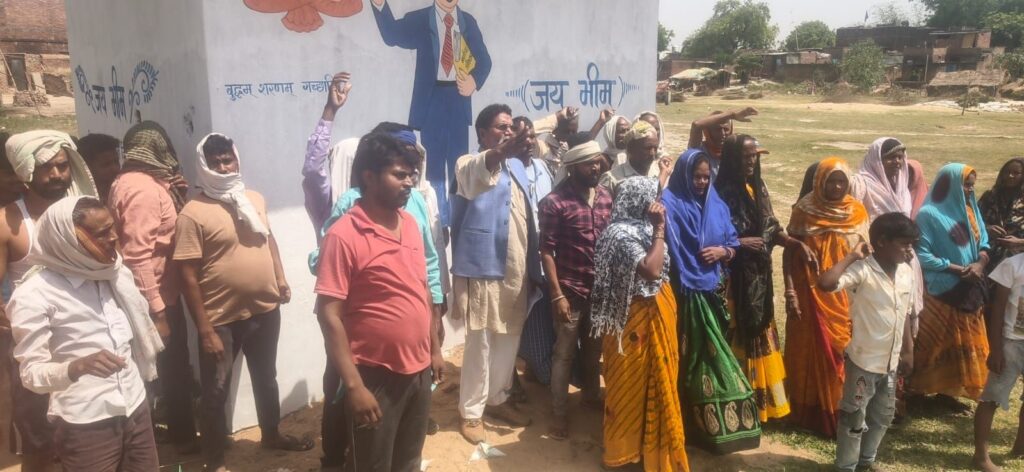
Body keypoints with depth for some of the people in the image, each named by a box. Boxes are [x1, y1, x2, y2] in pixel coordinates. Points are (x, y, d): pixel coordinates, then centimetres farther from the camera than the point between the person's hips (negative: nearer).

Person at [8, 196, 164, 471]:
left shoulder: (115, 275, 8)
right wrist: (77, 367, -29)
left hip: (136, 410, 5)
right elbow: (32, 374, -13)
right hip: (84, 425, -5)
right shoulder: (35, 295, -11)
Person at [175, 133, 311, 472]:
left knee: (266, 378, 24)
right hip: (222, 318, -6)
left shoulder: (254, 199, 4)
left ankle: (271, 434, 46)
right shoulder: (194, 213, -15)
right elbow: (188, 276, -16)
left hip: (266, 309, 6)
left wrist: (280, 279, 10)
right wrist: (205, 329, -17)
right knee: (216, 391, 7)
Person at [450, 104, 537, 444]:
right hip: (484, 269, -7)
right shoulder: (469, 165, -6)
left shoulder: (517, 167, 15)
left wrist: (533, 269, 17)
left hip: (517, 270, 7)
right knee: (480, 344, -2)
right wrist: (500, 153, -56)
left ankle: (497, 399, 31)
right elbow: (481, 169, -33)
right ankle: (471, 412, 11)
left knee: (509, 340, 15)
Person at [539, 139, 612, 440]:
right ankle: (559, 413, 16)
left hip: (601, 288, 5)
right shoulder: (555, 202, -13)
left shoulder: (606, 196, 3)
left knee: (594, 348, 20)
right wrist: (557, 294, -16)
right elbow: (546, 251, -13)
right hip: (570, 290, -5)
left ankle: (591, 396, 40)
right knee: (564, 353, 5)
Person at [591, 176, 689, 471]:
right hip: (636, 320, -10)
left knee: (650, 383, 20)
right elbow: (651, 270, -32)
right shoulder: (622, 233, -21)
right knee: (632, 383, 5)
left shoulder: (640, 227, 8)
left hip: (653, 316, 10)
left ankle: (642, 444, 36)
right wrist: (659, 229, -25)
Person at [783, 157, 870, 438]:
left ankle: (841, 416, 17)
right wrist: (790, 292, -12)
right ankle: (810, 414, 19)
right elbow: (789, 253, -4)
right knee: (811, 353, 7)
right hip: (811, 296, -2)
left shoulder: (857, 211, 3)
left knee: (844, 356, 5)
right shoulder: (804, 210, -5)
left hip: (845, 298, 2)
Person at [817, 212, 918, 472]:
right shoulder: (862, 270, -21)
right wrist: (852, 256, -28)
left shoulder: (907, 272, 2)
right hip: (864, 361, -7)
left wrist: (905, 352, 15)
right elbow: (825, 283, -38)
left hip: (891, 363, 7)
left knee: (883, 416, 21)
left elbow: (904, 316, 12)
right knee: (855, 418, 6)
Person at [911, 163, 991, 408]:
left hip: (969, 289, 7)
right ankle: (919, 391, 16)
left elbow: (984, 242, 9)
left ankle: (948, 391, 24)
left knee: (962, 342, 13)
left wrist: (979, 263, -12)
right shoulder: (929, 214, -15)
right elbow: (922, 255, -19)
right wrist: (957, 269, -20)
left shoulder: (970, 209, 7)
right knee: (934, 343, 2)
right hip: (941, 291, -7)